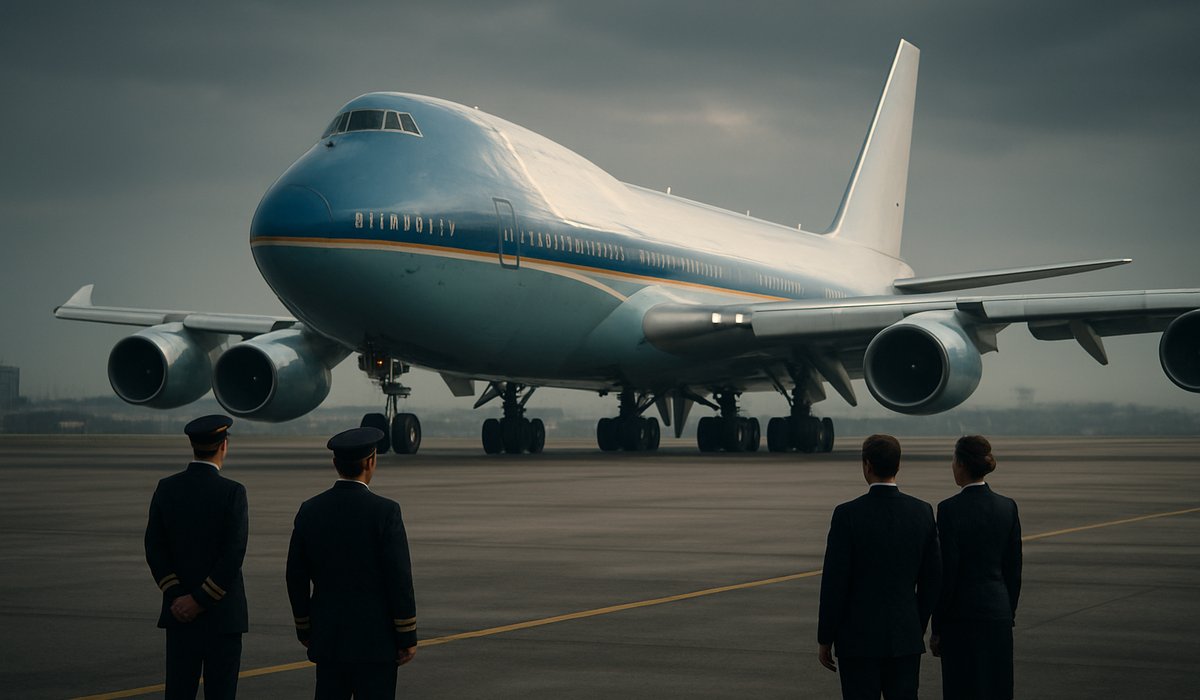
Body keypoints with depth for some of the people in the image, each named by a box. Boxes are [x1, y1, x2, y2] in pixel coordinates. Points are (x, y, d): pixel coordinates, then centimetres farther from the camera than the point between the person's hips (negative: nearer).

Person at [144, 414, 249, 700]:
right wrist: (200, 600, -12)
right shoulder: (233, 492, -13)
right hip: (222, 613, -4)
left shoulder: (166, 488, 1)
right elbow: (234, 555, -18)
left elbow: (154, 548, -1)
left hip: (179, 613, 4)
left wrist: (178, 596, -4)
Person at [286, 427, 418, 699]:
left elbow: (296, 577, 6)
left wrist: (304, 628, 18)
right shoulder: (385, 511, -14)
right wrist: (408, 637, -7)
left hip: (328, 636, 5)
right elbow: (399, 579, -14)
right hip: (375, 638, -5)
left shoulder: (310, 510, 1)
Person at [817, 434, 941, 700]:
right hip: (905, 637, 4)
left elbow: (834, 582, -11)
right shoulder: (922, 512, 0)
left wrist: (824, 640, -2)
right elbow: (932, 578, 6)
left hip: (858, 637, -4)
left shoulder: (848, 514, -12)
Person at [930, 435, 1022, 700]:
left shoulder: (949, 509, -13)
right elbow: (1014, 568, 7)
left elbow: (947, 572, -13)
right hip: (999, 611, 5)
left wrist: (937, 628, -7)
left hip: (961, 617, -5)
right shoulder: (1007, 506, 3)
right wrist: (1010, 613, 17)